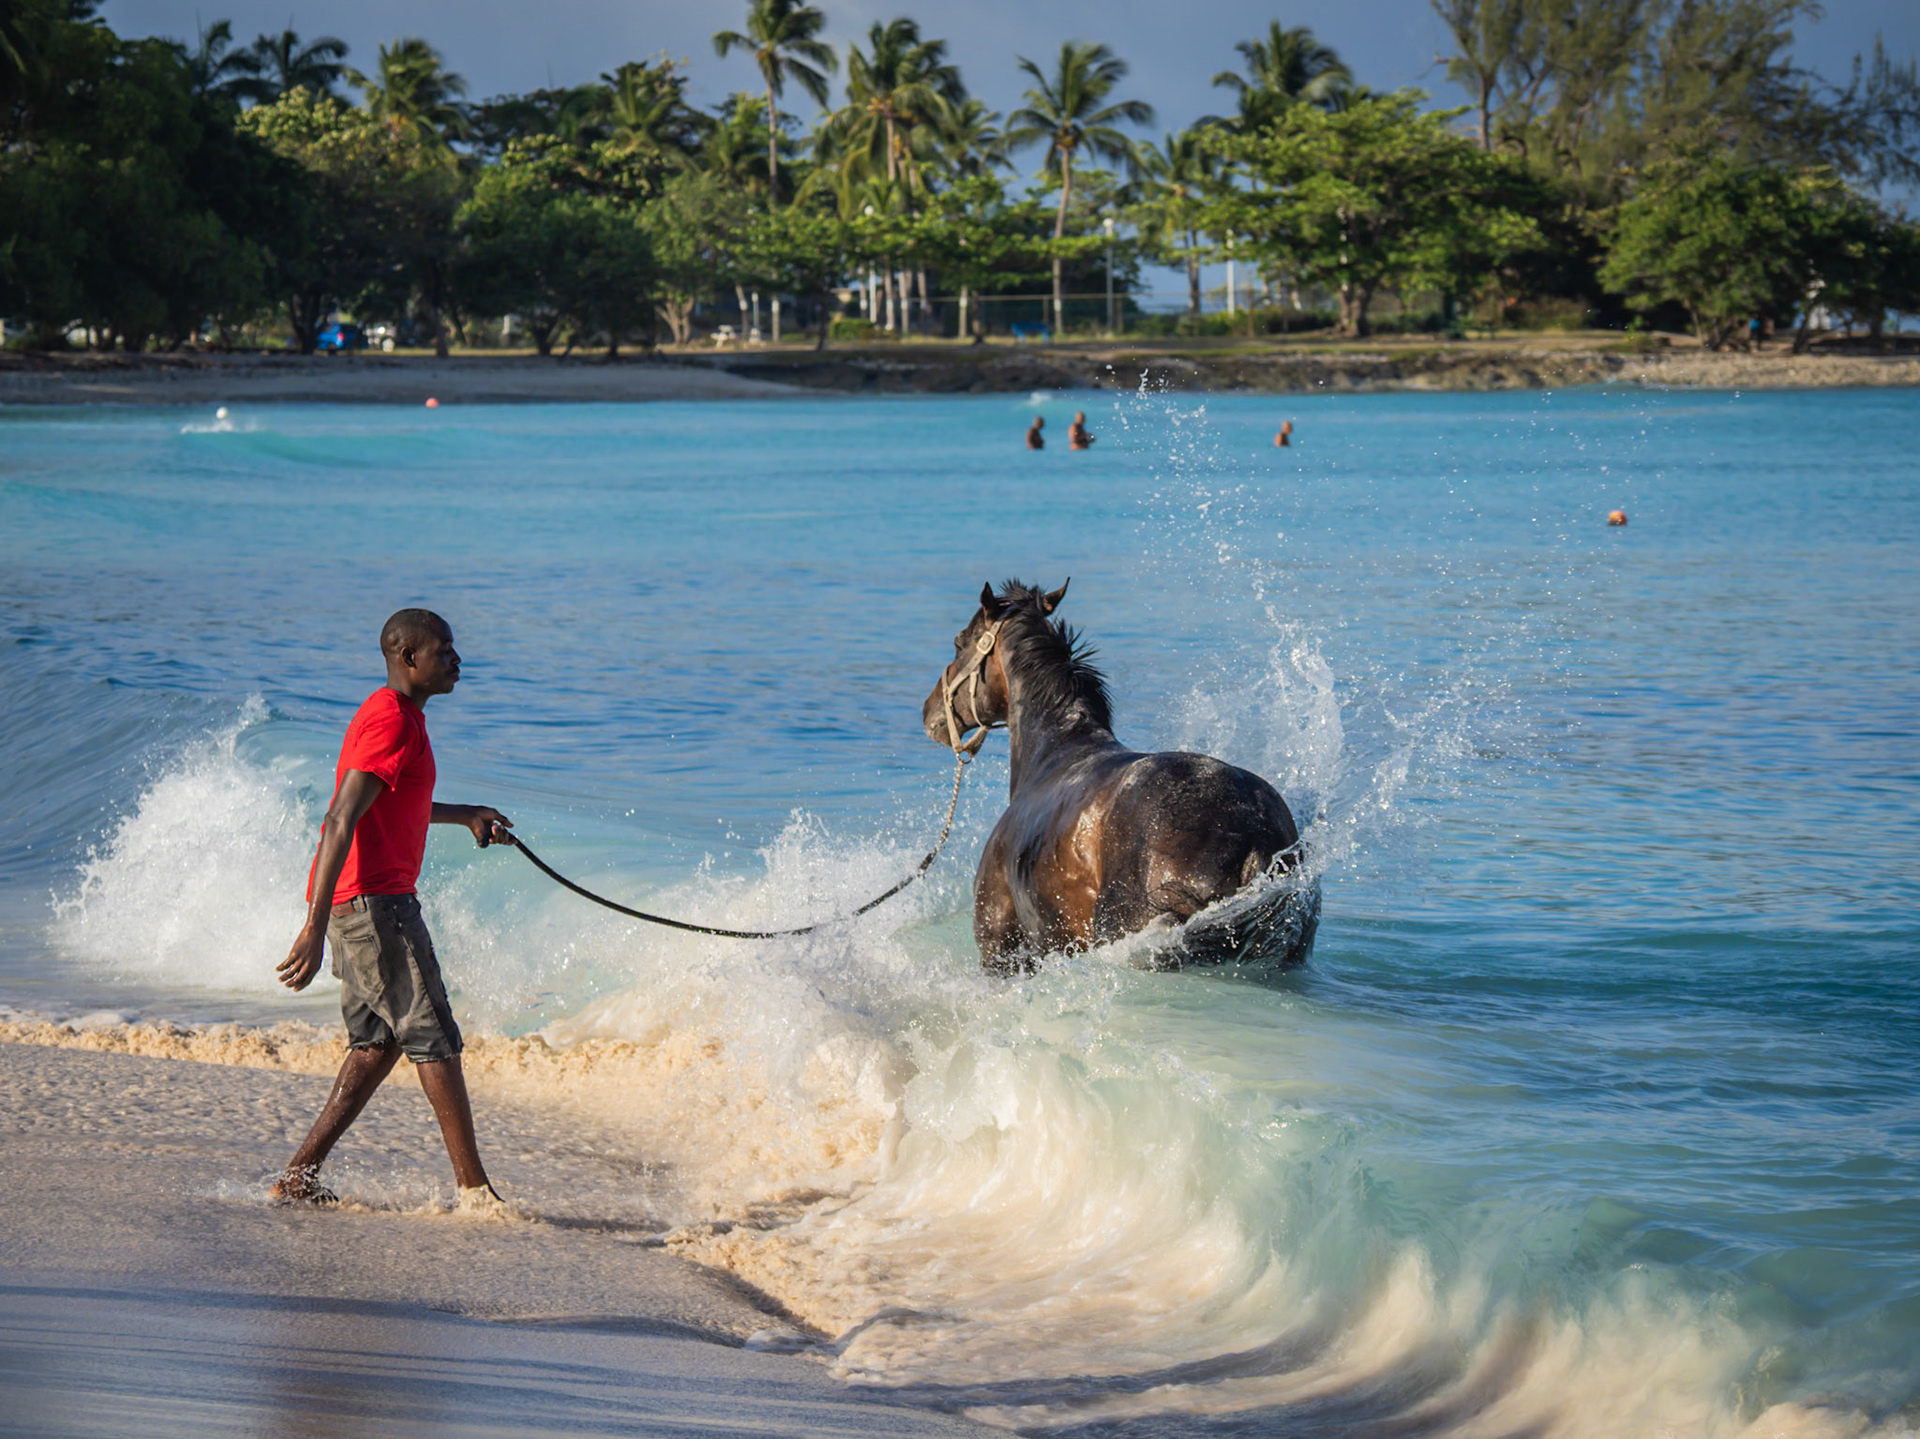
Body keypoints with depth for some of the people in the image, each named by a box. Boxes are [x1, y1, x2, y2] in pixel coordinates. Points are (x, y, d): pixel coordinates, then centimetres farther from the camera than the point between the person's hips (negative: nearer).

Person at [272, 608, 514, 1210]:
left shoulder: (399, 716, 17)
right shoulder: (391, 721, -16)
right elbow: (340, 823, -24)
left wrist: (467, 815, 40)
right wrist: (315, 928, -29)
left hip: (373, 901, 11)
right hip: (371, 900, -11)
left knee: (380, 1042, 12)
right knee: (434, 1039, -7)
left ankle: (299, 1178, 12)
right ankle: (473, 1188, -3)